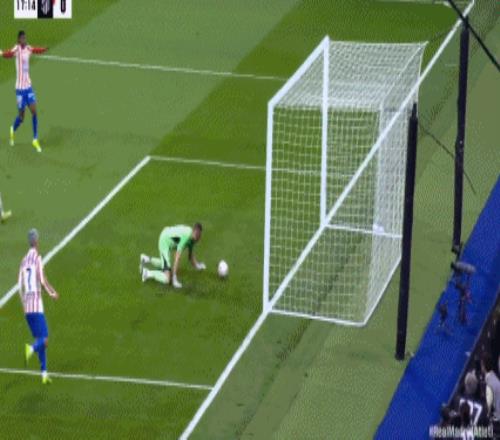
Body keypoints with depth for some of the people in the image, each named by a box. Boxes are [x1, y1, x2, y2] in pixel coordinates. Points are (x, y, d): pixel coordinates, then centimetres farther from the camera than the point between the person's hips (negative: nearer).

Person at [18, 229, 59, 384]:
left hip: (27, 306, 6)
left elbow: (20, 286, 11)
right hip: (37, 304, -6)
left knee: (39, 338, 12)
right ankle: (31, 348, -33)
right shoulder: (37, 258, -5)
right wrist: (52, 293, 0)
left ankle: (44, 374, 10)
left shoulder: (24, 261, 11)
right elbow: (42, 279, -15)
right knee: (44, 339, -3)